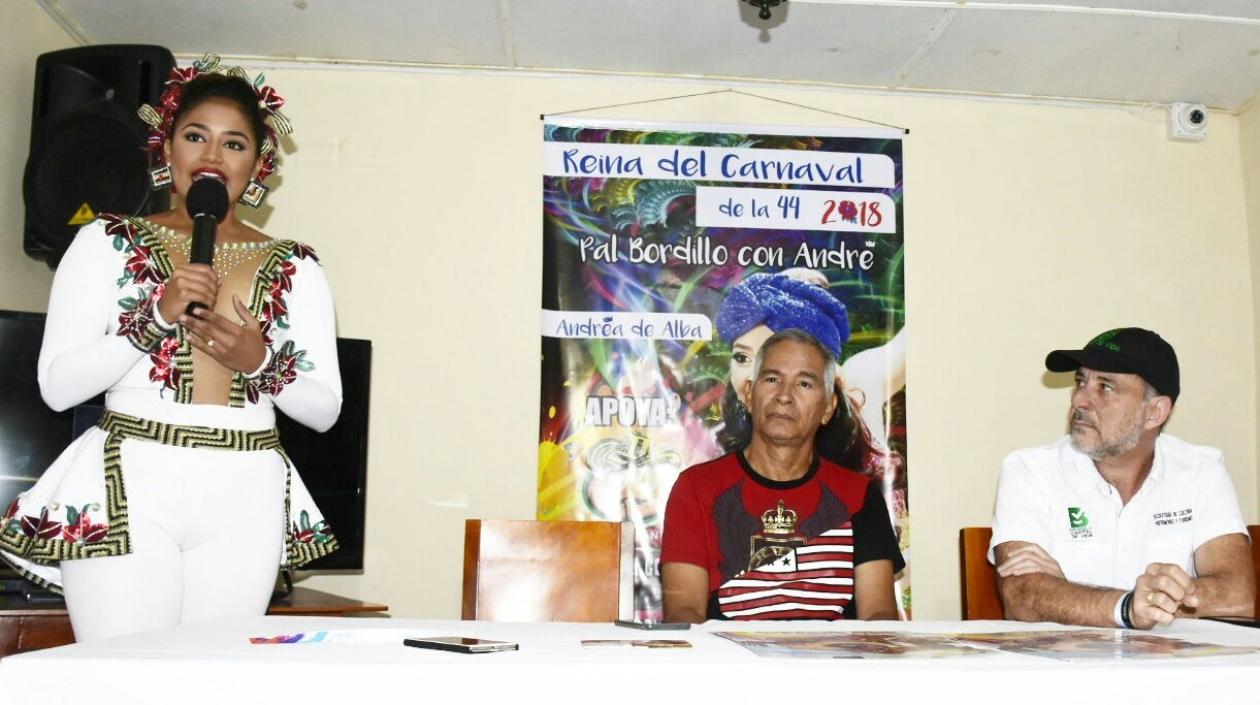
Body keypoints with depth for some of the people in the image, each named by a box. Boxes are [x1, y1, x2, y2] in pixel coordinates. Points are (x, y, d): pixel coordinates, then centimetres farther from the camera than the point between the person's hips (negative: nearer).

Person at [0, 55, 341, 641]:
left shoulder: (295, 269, 10)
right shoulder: (107, 242, 7)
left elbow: (325, 410, 8)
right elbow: (56, 386, -1)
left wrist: (261, 362, -11)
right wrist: (157, 315, -12)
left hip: (245, 500, 2)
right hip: (131, 487, -1)